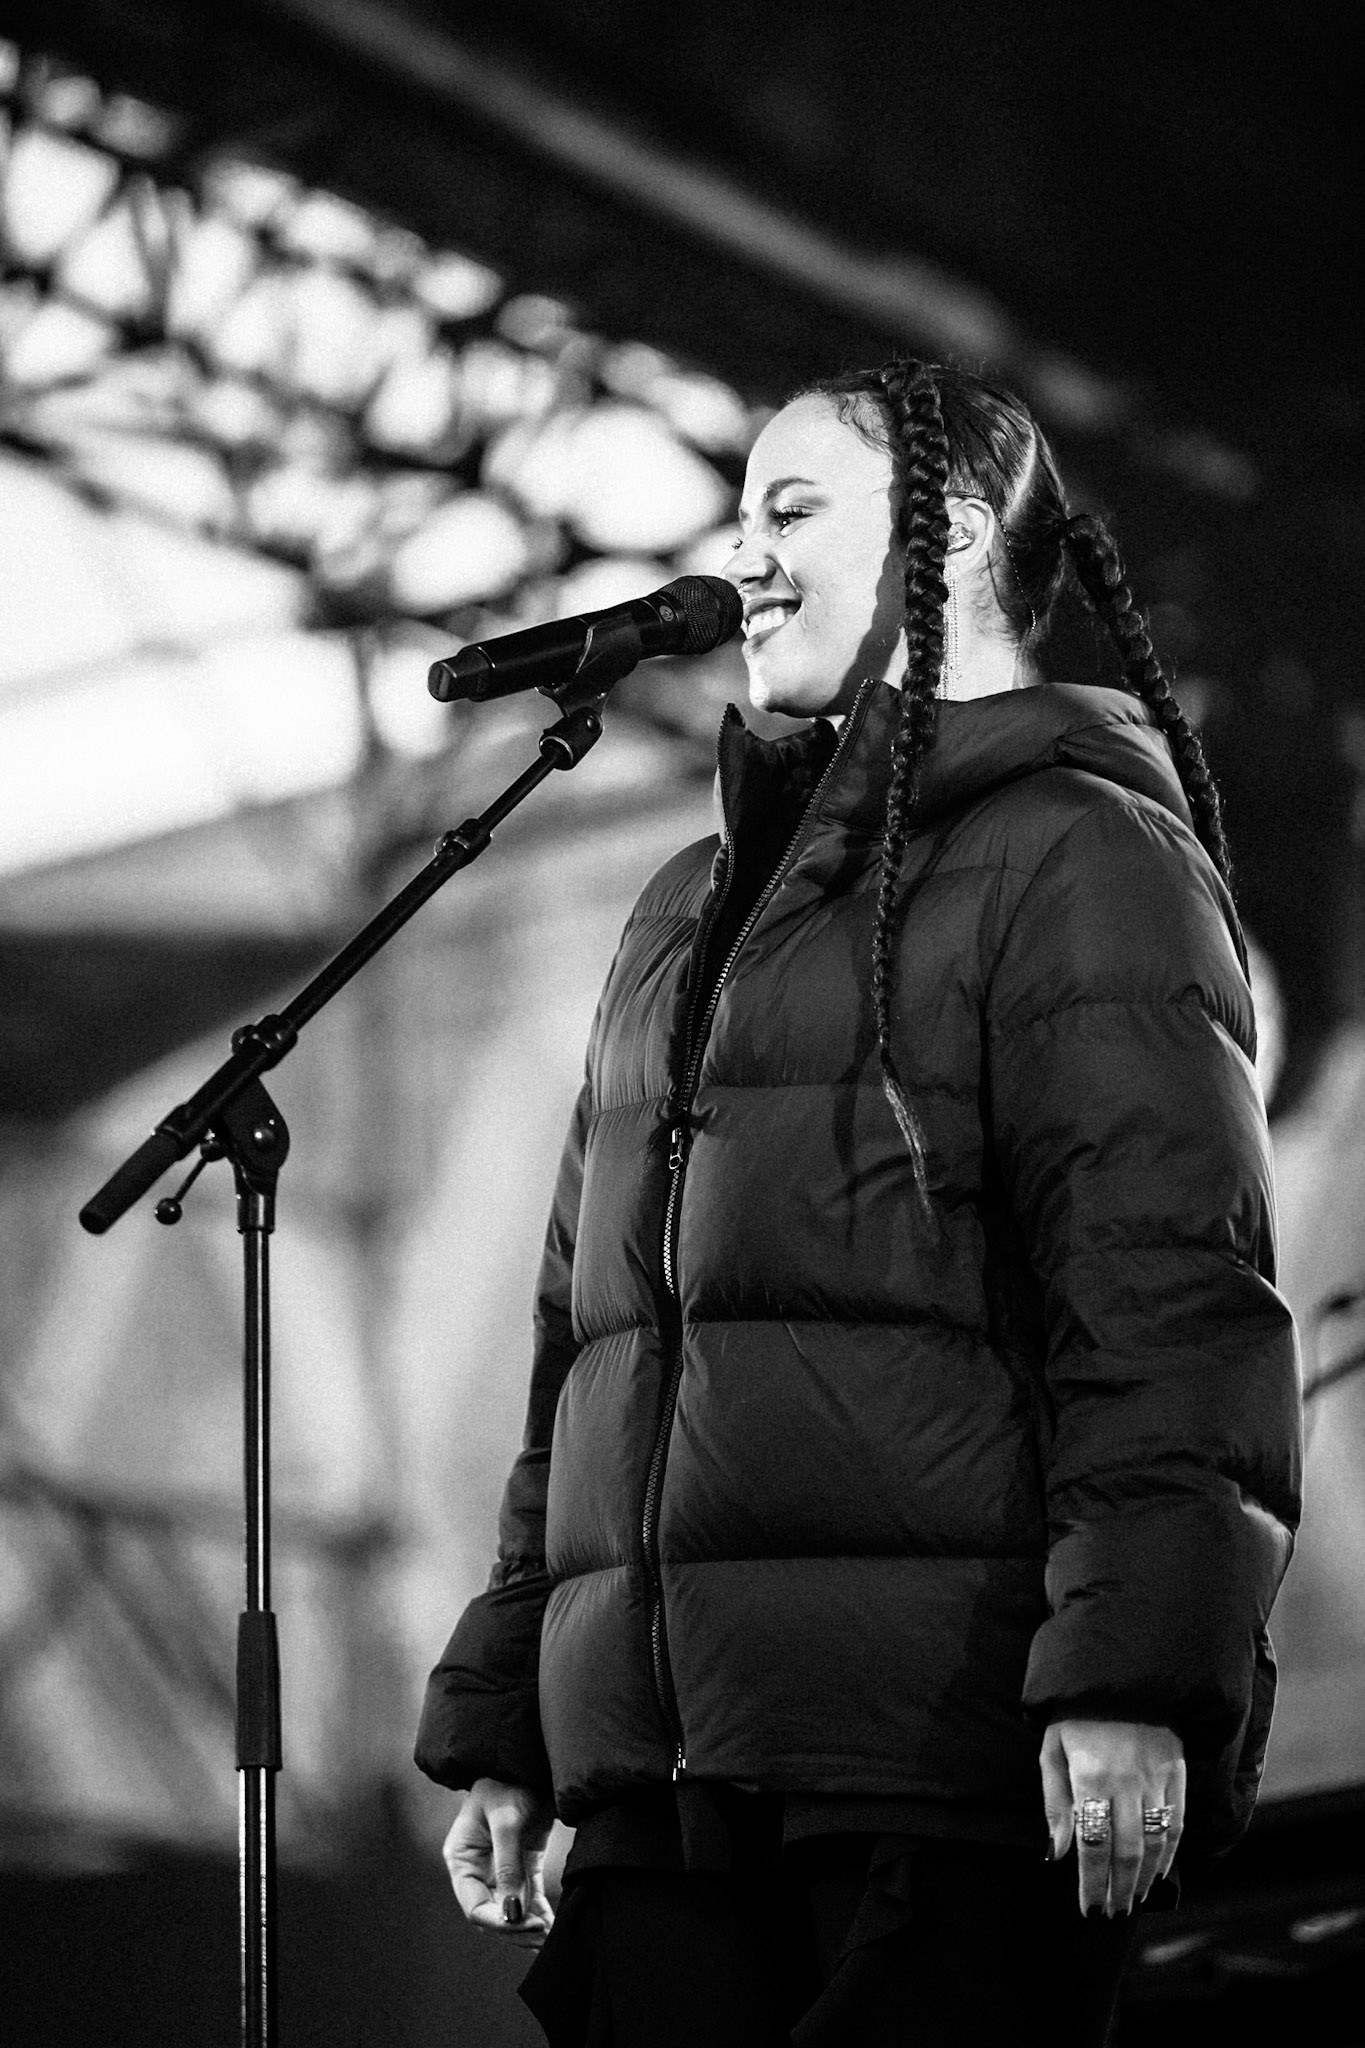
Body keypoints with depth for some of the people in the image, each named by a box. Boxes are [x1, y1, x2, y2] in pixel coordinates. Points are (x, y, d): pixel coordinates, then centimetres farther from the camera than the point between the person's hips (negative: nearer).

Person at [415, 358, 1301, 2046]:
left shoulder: (1082, 854, 1)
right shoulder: (692, 913, 26)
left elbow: (1172, 1290, -11)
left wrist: (1136, 1669, -22)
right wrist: (497, 1723, 22)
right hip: (669, 1780, 7)